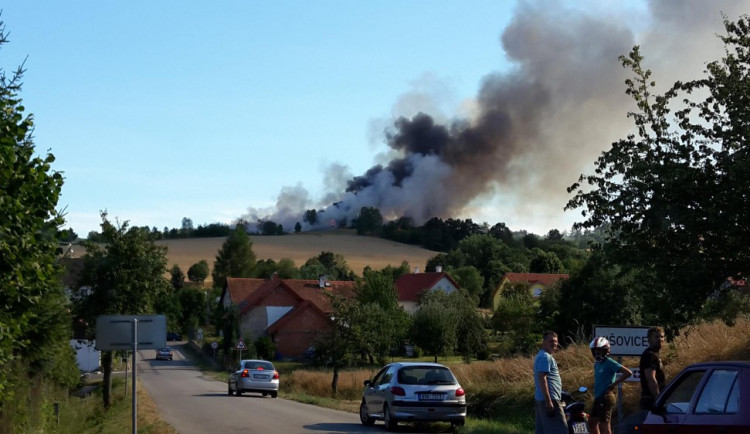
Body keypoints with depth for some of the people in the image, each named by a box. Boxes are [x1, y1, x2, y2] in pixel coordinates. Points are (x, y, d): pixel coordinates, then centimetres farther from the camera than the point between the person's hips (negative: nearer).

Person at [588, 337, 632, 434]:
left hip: (606, 397, -10)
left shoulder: (609, 362, -11)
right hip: (598, 397, 10)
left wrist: (614, 384, -14)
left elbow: (628, 372, -18)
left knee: (604, 425, -7)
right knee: (592, 422, 13)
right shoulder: (597, 364, 15)